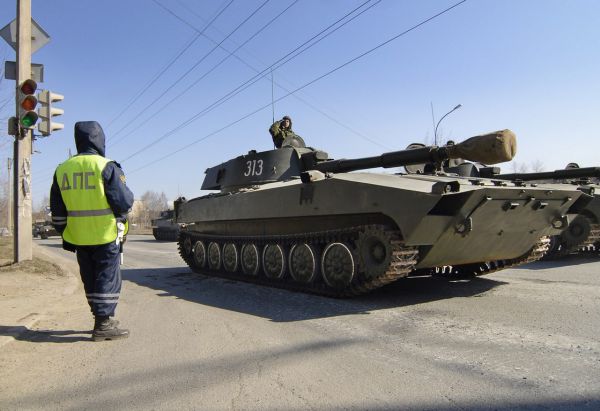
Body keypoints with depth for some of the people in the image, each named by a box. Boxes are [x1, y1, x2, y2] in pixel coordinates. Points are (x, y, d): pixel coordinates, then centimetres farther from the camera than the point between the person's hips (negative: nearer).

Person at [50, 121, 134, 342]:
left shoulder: (62, 170, 7)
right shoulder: (106, 167, -12)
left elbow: (57, 211, 11)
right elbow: (124, 201, -13)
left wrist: (66, 234, 20)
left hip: (78, 238, 6)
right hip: (105, 236, -6)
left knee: (91, 281, 16)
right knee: (108, 278, 3)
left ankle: (102, 319, 26)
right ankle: (104, 325, 4)